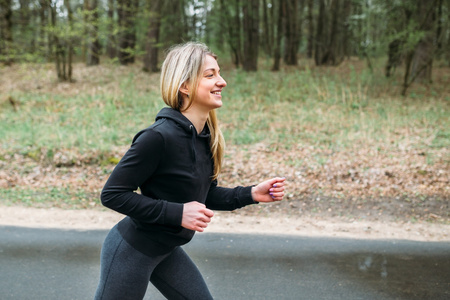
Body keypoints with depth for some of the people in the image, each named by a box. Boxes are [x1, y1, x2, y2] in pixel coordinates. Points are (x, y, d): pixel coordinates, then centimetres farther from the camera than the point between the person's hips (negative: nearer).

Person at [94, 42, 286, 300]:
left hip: (167, 251, 8)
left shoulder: (207, 137, -1)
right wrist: (177, 213, -26)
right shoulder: (159, 137, -26)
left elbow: (204, 195, 11)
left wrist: (252, 194, -3)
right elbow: (112, 194, -22)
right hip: (131, 251, -8)